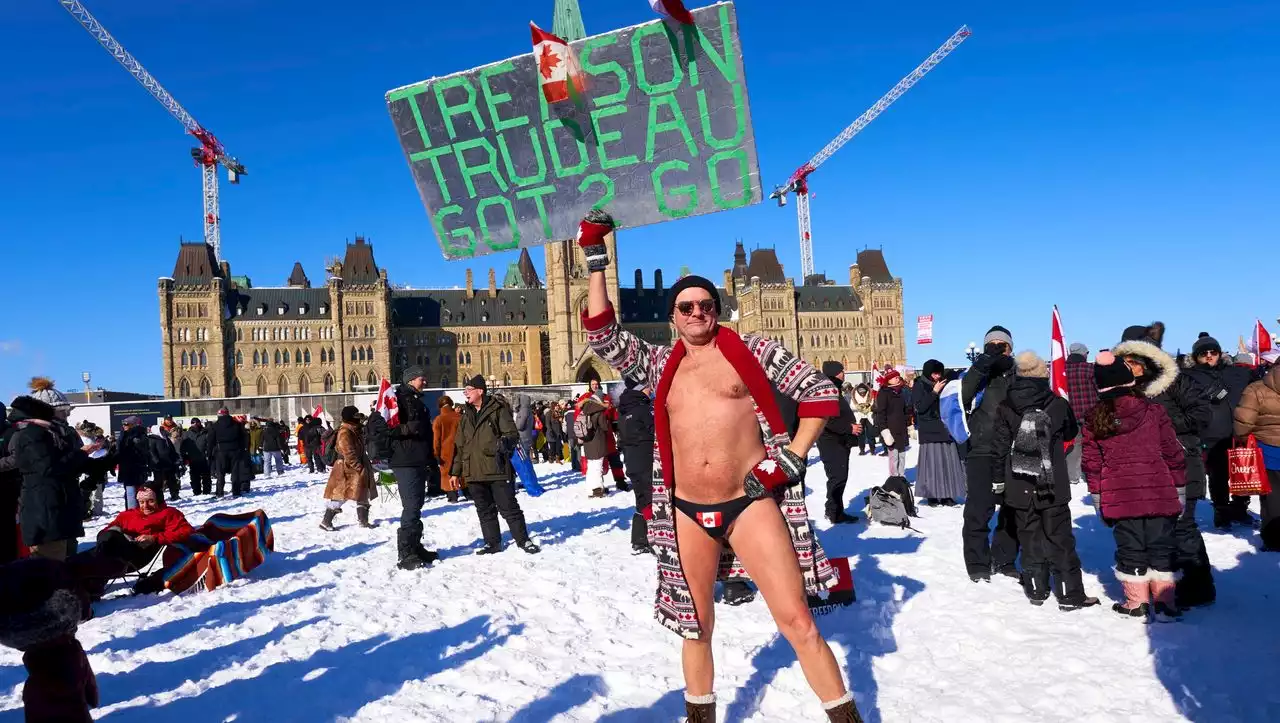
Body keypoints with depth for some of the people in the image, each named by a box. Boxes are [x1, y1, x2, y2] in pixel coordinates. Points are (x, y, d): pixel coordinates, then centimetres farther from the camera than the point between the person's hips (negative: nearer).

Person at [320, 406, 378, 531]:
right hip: (347, 469, -10)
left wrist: (366, 465, 16)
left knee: (363, 495, 12)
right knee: (339, 495, -5)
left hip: (358, 467, 10)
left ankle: (363, 521, 20)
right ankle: (326, 522, 3)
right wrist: (360, 468, -22)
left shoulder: (356, 430, 11)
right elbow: (349, 454, -23)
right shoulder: (345, 433, -18)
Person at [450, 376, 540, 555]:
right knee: (485, 510, 12)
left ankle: (523, 540, 10)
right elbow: (459, 445, 16)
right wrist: (455, 472, 14)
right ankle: (492, 542, 22)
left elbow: (513, 433, -7)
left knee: (509, 507, -1)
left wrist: (504, 442, -29)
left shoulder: (498, 410, -4)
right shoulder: (466, 415, 14)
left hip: (497, 469, -6)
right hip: (474, 472, 6)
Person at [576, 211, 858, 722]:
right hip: (686, 514, 4)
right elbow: (602, 334, 2)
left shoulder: (750, 351, 2)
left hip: (751, 503, -3)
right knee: (696, 627, 16)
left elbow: (821, 392, 2)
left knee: (798, 622, -5)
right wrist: (596, 260, 0)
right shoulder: (660, 365, 10)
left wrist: (790, 459, -7)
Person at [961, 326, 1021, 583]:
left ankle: (1004, 560, 24)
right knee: (979, 509, -5)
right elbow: (962, 395, -16)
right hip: (982, 450, -3)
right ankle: (978, 564, 5)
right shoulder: (979, 372, 2)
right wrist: (985, 361, -23)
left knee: (1013, 509, 11)